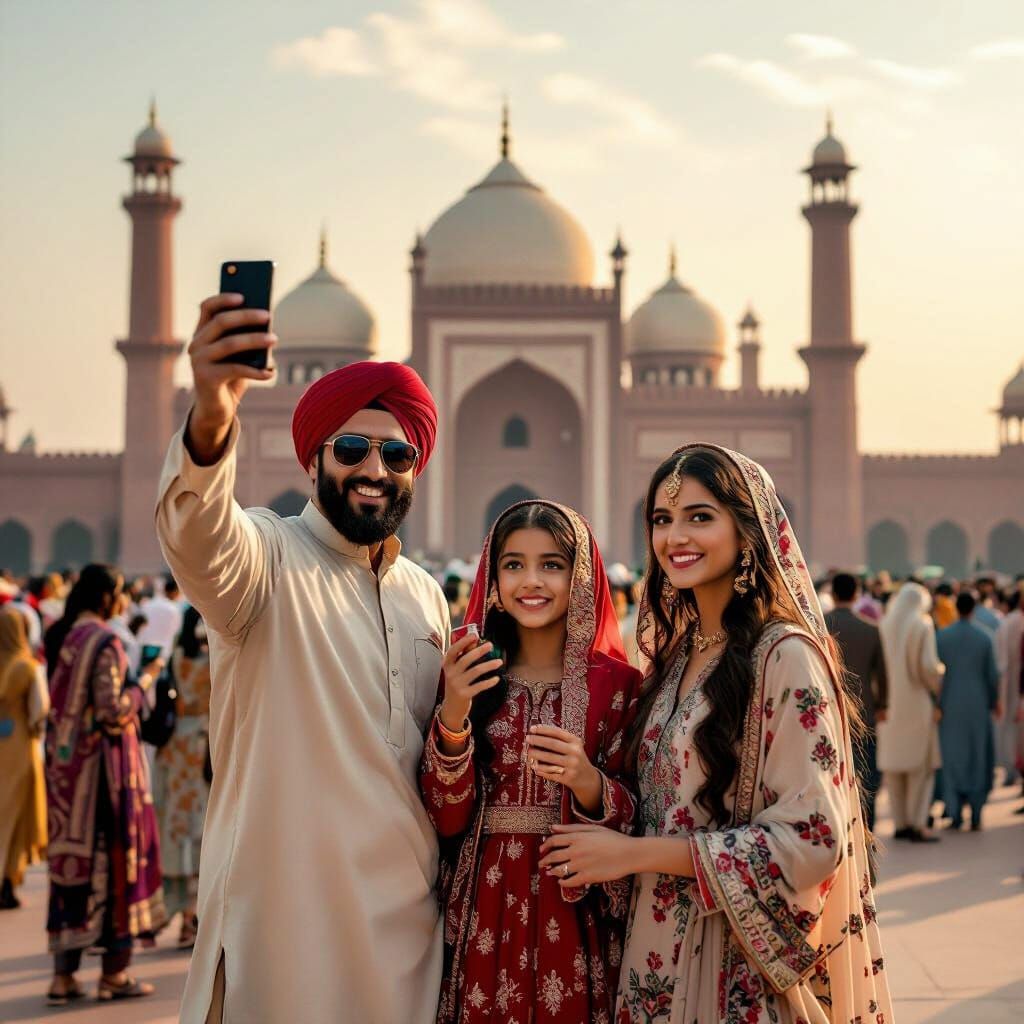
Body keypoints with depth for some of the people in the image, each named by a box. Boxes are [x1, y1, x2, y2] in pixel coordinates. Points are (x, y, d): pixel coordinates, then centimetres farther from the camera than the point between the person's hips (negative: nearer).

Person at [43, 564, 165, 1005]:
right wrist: (144, 681, -5)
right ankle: (114, 973, 9)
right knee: (114, 857, 3)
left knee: (70, 859, 9)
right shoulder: (104, 642, -15)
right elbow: (112, 710, -19)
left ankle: (64, 974, 10)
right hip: (104, 764, -7)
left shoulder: (58, 636, 8)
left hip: (64, 765, 7)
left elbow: (58, 702, 15)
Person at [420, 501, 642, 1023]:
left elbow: (633, 825, -4)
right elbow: (447, 819, -5)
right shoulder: (470, 675, 2)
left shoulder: (616, 683, -3)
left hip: (575, 916, -1)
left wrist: (588, 783, -24)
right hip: (483, 916, 1)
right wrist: (453, 716, -19)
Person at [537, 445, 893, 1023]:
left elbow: (811, 839, -21)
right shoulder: (677, 653, 7)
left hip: (749, 966, -7)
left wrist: (633, 853, -17)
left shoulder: (786, 656, -17)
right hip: (665, 951, 7)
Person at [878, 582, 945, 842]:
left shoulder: (884, 625, 4)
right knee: (920, 763, 1)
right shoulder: (922, 626, -9)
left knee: (893, 763, 9)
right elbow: (928, 665, -14)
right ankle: (917, 824, -3)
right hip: (915, 702, -5)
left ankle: (900, 823, 12)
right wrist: (941, 671, 6)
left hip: (888, 702, 5)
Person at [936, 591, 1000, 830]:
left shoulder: (942, 636, -5)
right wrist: (994, 701, 14)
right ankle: (975, 816, 6)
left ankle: (955, 814, 4)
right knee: (978, 758, 9)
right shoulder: (984, 637, -6)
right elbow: (992, 674, -2)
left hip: (950, 705, 0)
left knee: (952, 758, 8)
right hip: (978, 704, 0)